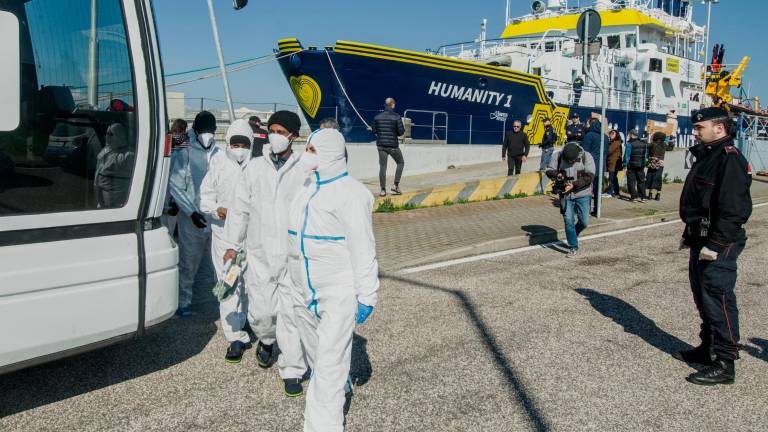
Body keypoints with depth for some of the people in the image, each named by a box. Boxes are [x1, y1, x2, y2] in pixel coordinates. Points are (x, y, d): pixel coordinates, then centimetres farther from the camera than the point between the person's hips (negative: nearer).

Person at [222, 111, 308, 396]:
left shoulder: (305, 170, -2)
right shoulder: (255, 167, 5)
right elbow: (240, 208, 10)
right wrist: (232, 245, 10)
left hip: (295, 255, -2)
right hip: (260, 254, 2)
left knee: (291, 314, 0)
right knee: (261, 311, 7)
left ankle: (292, 371, 14)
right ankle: (266, 340, 40)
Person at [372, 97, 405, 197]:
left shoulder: (377, 117, 3)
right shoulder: (396, 117, -8)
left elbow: (374, 131, 8)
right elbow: (401, 131, -10)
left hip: (381, 145, 3)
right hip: (393, 145, -3)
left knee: (382, 167, 6)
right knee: (400, 163, 16)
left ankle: (383, 190, 4)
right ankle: (396, 186, 7)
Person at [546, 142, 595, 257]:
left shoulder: (586, 157, -10)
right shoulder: (558, 156, -4)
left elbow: (589, 177, -14)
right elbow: (549, 171, 3)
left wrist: (574, 185, -23)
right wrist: (557, 175, -19)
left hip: (582, 194, -1)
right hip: (565, 194, 1)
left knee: (584, 222, 5)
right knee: (568, 221, -2)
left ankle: (573, 234, 36)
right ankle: (573, 247, 11)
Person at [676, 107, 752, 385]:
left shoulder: (730, 159, -17)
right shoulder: (707, 155, 16)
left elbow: (733, 209, -24)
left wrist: (715, 245, -25)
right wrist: (690, 234, 22)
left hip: (719, 246, -10)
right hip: (701, 242, 10)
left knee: (718, 300, -6)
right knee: (703, 297, 18)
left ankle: (725, 364, 2)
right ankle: (708, 347, 32)